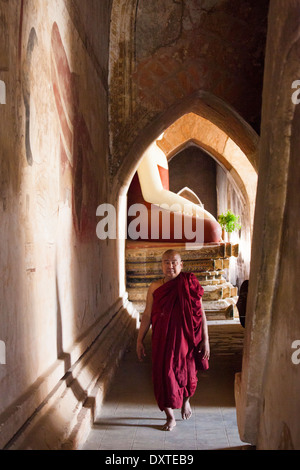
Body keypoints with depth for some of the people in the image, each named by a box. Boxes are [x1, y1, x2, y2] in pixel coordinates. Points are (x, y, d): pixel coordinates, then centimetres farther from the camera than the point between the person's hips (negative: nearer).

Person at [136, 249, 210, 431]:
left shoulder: (190, 285, -6)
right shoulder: (155, 287, -2)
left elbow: (201, 315, -4)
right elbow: (147, 316, 4)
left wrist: (205, 340, -6)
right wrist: (140, 340, 4)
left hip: (185, 338, -1)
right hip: (162, 339, 1)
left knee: (186, 373, 12)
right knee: (163, 375, 2)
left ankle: (186, 401, 46)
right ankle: (170, 417, 22)